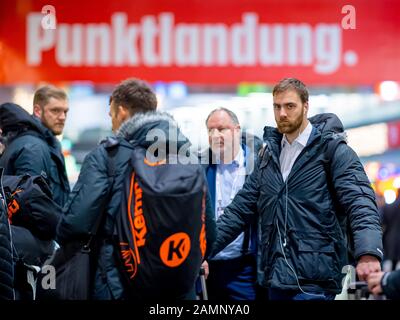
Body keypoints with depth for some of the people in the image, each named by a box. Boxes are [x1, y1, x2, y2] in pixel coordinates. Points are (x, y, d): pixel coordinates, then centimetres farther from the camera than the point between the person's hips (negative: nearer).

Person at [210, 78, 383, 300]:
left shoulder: (332, 149, -4)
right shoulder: (271, 153, 15)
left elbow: (359, 202, -16)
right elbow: (242, 208, 15)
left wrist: (368, 253, -33)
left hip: (313, 278, -6)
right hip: (276, 276, 6)